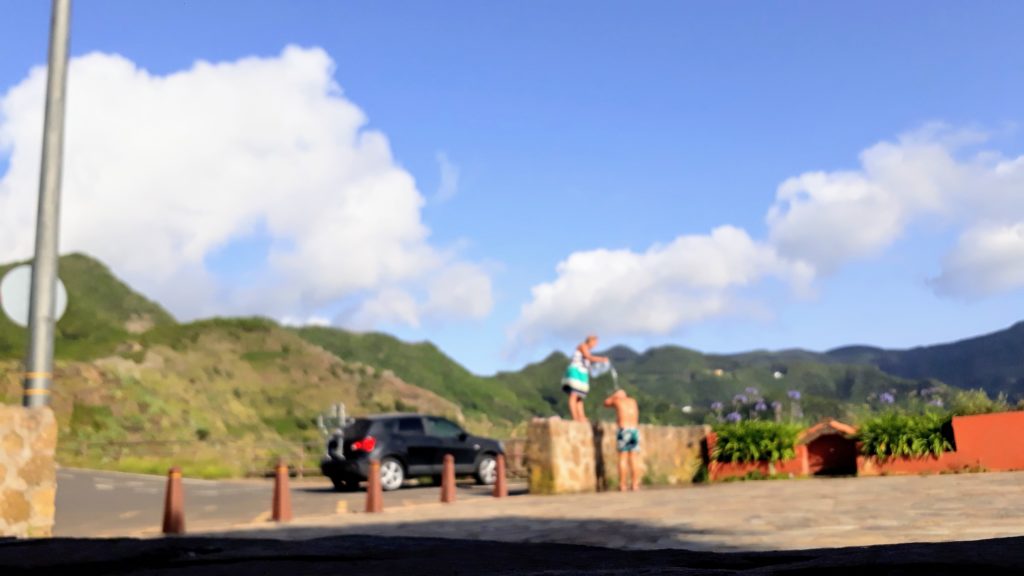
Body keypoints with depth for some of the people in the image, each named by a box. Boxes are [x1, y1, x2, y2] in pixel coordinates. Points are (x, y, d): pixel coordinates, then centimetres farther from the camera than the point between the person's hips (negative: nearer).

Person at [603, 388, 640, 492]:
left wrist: (615, 394, 33)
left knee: (622, 458, 0)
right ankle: (634, 484, 8)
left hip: (624, 430, -3)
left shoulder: (617, 400, 7)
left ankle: (622, 485, -3)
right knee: (632, 458, 9)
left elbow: (606, 402, 27)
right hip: (635, 430, 3)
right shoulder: (633, 401, 17)